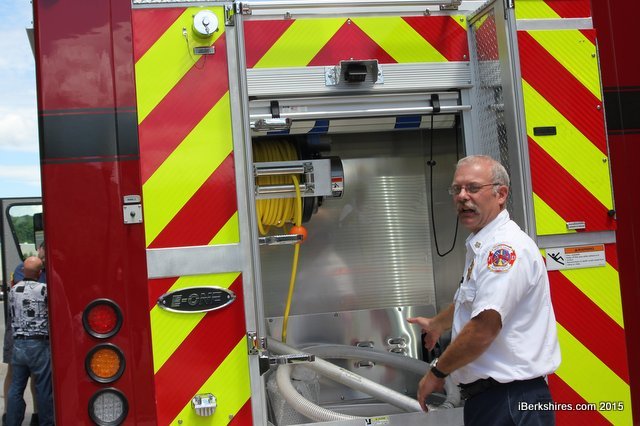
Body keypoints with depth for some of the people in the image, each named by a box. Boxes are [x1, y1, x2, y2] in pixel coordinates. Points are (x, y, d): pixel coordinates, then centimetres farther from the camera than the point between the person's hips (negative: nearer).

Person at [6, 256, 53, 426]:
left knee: (16, 388, 11)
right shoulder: (44, 289, -12)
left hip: (18, 344, 5)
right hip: (39, 344, -5)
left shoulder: (13, 290, 6)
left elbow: (10, 314, 15)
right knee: (44, 389, 5)